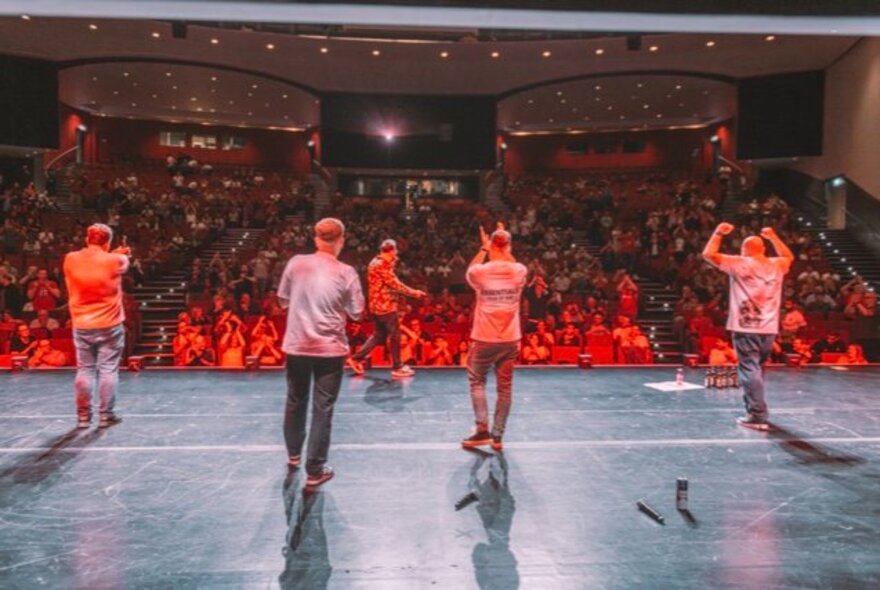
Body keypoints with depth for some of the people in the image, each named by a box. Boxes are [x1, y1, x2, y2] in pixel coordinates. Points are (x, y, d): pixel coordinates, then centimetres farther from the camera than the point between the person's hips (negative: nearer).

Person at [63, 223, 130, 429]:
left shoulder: (70, 260, -2)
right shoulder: (114, 260, -10)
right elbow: (125, 260, 15)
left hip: (82, 325, 3)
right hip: (109, 325, -3)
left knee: (84, 370, 10)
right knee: (108, 370, 3)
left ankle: (83, 416, 15)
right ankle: (106, 415, 7)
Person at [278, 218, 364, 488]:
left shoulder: (295, 263, -4)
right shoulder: (346, 272, -11)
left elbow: (283, 301, 6)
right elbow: (357, 313, -6)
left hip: (296, 344, 3)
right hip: (330, 347, -3)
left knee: (295, 402, 21)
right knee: (323, 409, 5)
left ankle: (294, 454, 40)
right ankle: (315, 470, 10)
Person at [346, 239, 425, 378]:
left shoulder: (375, 263, 15)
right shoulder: (382, 265, -17)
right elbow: (395, 284, -18)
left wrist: (391, 263, 6)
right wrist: (414, 293, -10)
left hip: (377, 306, 10)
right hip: (385, 306, -10)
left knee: (379, 335, 15)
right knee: (395, 336, 1)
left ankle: (357, 358, 14)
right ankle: (397, 367, 8)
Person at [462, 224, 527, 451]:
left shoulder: (480, 272, -9)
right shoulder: (519, 271, -3)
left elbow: (469, 273, 17)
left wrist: (483, 248, 21)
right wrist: (506, 251, 22)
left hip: (484, 339, -2)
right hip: (510, 339, 2)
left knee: (477, 383, 13)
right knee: (505, 388, 10)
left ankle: (482, 430, 4)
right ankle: (498, 436, 11)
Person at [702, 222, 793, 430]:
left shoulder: (739, 263, -4)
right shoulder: (776, 265, 11)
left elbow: (708, 254, -1)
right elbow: (789, 256, 35)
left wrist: (719, 233, 12)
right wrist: (773, 237, 36)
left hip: (745, 327, -5)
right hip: (768, 328, 5)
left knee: (749, 370, -5)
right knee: (756, 369, 18)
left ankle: (757, 416, -9)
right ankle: (757, 411, 29)